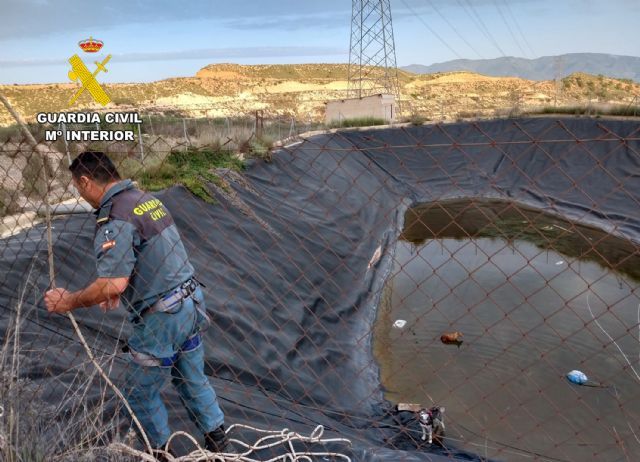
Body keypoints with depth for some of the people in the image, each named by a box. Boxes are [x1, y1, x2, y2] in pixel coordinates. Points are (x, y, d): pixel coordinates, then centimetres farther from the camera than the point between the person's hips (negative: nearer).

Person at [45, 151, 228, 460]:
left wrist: (70, 301, -11)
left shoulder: (114, 217, -19)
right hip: (189, 302, 8)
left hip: (161, 318, -8)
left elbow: (113, 284, -27)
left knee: (140, 392, 15)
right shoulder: (147, 199, 8)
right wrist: (119, 290, 19)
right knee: (192, 378, 23)